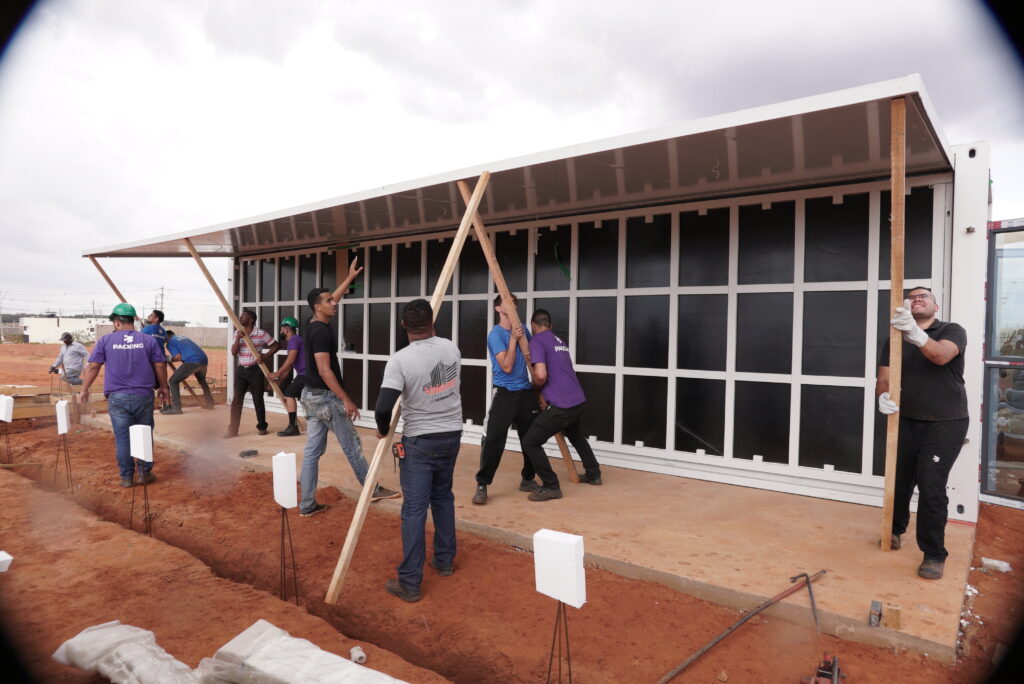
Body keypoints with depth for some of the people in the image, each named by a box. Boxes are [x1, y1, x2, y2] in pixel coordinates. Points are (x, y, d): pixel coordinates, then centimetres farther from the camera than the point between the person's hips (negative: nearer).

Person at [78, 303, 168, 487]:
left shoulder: (106, 340, 0)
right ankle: (145, 473, 17)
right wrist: (163, 387, 17)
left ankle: (127, 477, 10)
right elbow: (160, 366, 4)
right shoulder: (149, 340, 2)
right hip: (144, 396, 1)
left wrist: (84, 390, 14)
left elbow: (93, 367, 2)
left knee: (122, 438, 6)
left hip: (117, 397, -1)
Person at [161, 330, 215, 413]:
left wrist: (169, 359, 17)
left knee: (173, 381, 2)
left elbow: (178, 357, -1)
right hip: (204, 360, 8)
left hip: (192, 361, -7)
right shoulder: (183, 338, 32)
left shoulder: (170, 342, 11)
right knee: (202, 380, 34)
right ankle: (209, 402, 38)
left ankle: (176, 407, -5)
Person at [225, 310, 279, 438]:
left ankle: (262, 426, 21)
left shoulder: (261, 334, -6)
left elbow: (276, 345, -2)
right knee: (236, 400, -1)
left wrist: (265, 356, -13)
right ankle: (233, 430, 2)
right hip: (241, 370, 4)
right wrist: (238, 339, -13)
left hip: (255, 370, -4)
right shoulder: (237, 333, 7)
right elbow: (233, 353, 2)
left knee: (258, 400, 5)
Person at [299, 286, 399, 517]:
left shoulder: (313, 327, 8)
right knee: (352, 445, 5)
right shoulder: (321, 332, -20)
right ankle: (373, 490, 21)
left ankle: (307, 505, 15)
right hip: (325, 397, -10)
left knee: (313, 450, 10)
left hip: (310, 395, 10)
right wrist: (346, 399, -22)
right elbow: (324, 371, -24)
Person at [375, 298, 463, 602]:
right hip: (452, 435, 5)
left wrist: (383, 430, -3)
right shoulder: (451, 348, -3)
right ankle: (445, 560, 34)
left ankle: (409, 583, 6)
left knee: (414, 509, 0)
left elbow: (383, 409, -22)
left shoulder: (400, 360, -18)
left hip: (420, 441, -5)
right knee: (443, 497, 22)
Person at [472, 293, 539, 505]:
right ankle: (482, 485, 0)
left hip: (526, 392, 6)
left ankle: (528, 479, 25)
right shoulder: (496, 334, -9)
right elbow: (507, 367, -17)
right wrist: (513, 339, -18)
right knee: (493, 440, -11)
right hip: (505, 394, -6)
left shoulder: (522, 328, 10)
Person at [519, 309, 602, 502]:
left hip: (561, 405, -9)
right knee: (575, 435, 35)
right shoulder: (560, 341, 18)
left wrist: (536, 385, 2)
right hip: (579, 400, 9)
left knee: (530, 443, -1)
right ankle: (593, 474, 47)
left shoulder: (537, 341, -7)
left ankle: (551, 487, 3)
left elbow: (541, 375, -18)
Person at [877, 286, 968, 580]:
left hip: (945, 423, -3)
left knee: (931, 487, -8)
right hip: (906, 421, 4)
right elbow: (883, 378, -3)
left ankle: (934, 554, 7)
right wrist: (883, 395, -27)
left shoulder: (952, 331, -5)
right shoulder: (895, 339, 5)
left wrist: (915, 333, -48)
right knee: (899, 481, 11)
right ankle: (896, 530, 36)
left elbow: (940, 356, -28)